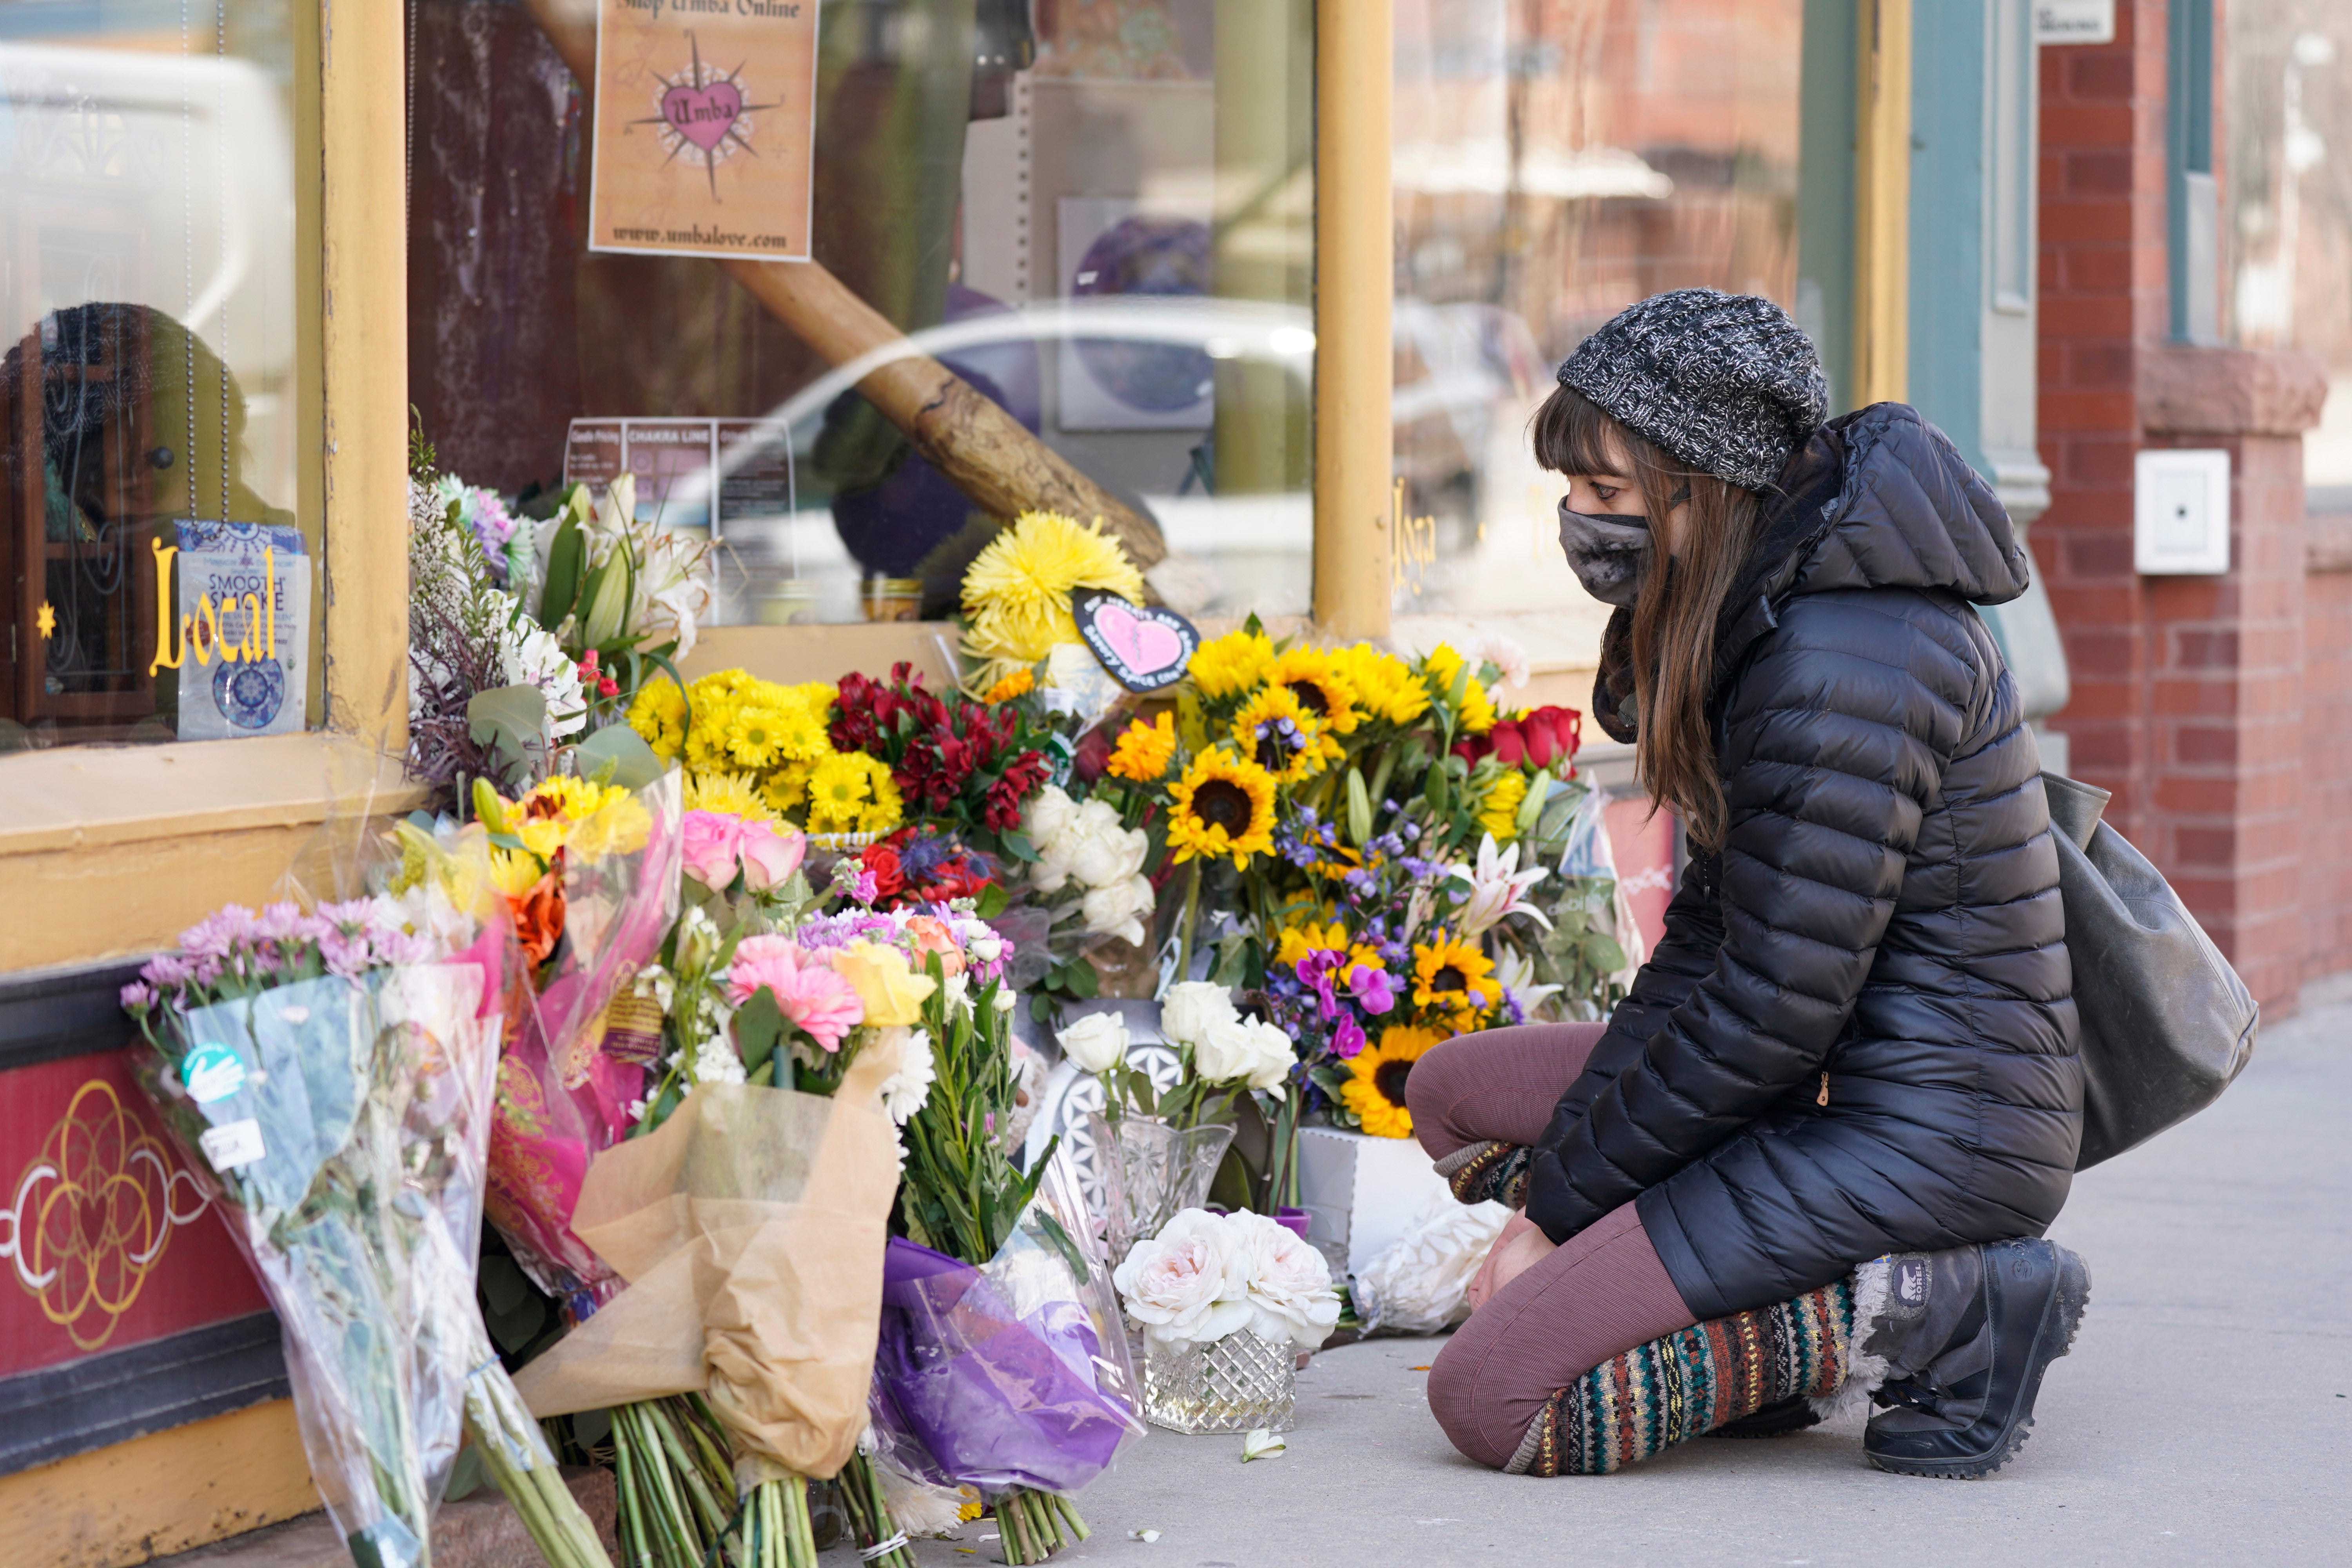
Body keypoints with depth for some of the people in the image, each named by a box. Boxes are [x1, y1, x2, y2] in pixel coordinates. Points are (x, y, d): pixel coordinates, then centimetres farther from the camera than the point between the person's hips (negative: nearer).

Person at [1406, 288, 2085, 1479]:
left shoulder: (1841, 665, -23)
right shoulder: (1770, 612, 10)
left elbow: (1770, 1013, -21)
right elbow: (1711, 934, 12)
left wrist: (1558, 1202, -10)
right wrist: (1566, 1162, 2)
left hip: (1918, 1145, -11)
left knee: (1488, 1400, -13)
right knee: (1456, 1091, 20)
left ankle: (1913, 1322, -10)